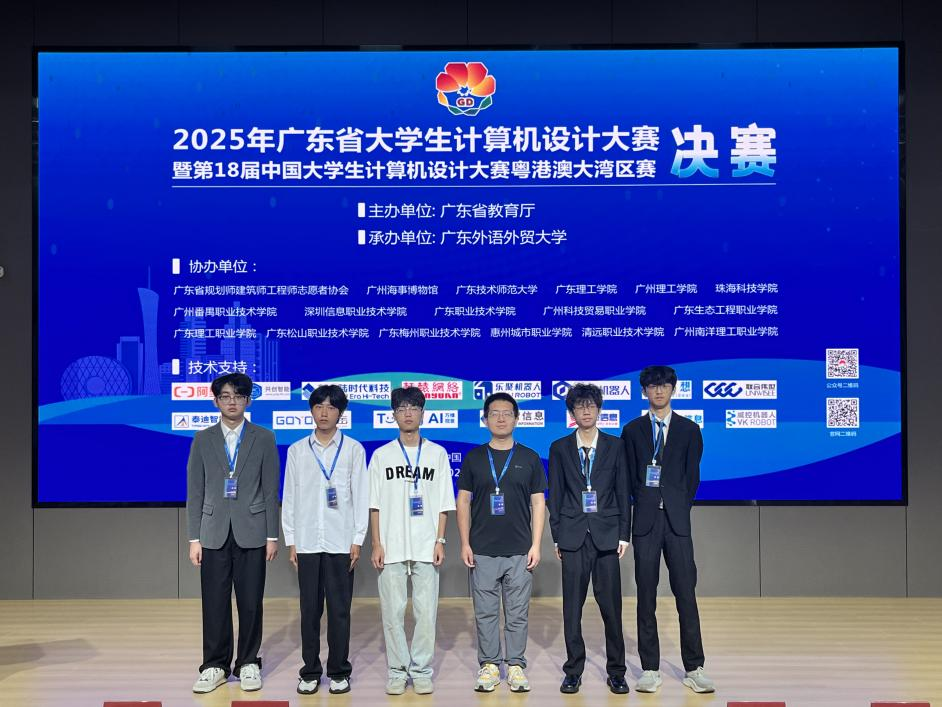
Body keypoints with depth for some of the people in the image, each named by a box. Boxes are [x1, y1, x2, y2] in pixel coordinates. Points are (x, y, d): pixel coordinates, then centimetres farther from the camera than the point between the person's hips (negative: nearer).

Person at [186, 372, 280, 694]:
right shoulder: (203, 440, 7)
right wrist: (194, 538, 1)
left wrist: (272, 535, -1)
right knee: (215, 603, 5)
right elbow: (195, 492, 5)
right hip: (214, 533, 1)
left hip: (251, 533, -1)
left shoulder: (264, 438, 3)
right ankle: (215, 666, 18)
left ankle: (248, 664, 18)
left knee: (250, 603, 4)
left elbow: (271, 490, 2)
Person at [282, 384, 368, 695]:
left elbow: (361, 496, 2)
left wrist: (358, 540, -3)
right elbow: (289, 497, 8)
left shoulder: (353, 449, 3)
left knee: (339, 609, 3)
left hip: (340, 542, -1)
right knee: (310, 609, 6)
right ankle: (310, 671, 16)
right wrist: (290, 541, 3)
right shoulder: (297, 450, 8)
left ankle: (339, 672, 14)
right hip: (306, 542, 2)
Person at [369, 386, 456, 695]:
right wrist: (376, 544, -1)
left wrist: (440, 541, -2)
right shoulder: (382, 455, 7)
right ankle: (397, 672, 14)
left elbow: (443, 504, 6)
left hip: (426, 547, 0)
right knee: (392, 612, 3)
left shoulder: (437, 454, 7)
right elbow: (375, 505, 6)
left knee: (426, 611, 1)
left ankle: (421, 671, 12)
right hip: (391, 547, 0)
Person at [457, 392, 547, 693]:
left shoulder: (529, 458, 5)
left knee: (518, 613, 5)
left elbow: (538, 503, 5)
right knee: (485, 612, 6)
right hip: (482, 551, 0)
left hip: (519, 551, 0)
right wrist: (464, 543, -1)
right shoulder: (473, 457, 5)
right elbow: (463, 501, 6)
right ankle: (489, 665, 17)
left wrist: (536, 545, -2)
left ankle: (515, 665, 17)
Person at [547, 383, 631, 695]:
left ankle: (616, 672, 14)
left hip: (606, 535, 0)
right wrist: (557, 536, 2)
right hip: (574, 536, 0)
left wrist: (623, 534, 1)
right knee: (572, 606, 4)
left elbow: (623, 493, 6)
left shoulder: (615, 446, 6)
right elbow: (555, 495, 7)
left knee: (611, 605, 2)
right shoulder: (560, 448, 7)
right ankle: (573, 671, 14)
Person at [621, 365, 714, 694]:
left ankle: (694, 670, 6)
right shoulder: (632, 430, 10)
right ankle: (650, 670, 10)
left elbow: (693, 476, 9)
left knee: (686, 594, -2)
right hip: (645, 521, 0)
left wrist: (679, 508, 2)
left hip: (677, 520, 0)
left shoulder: (689, 430, 10)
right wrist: (645, 506, 3)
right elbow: (629, 476, 9)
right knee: (646, 596, 3)